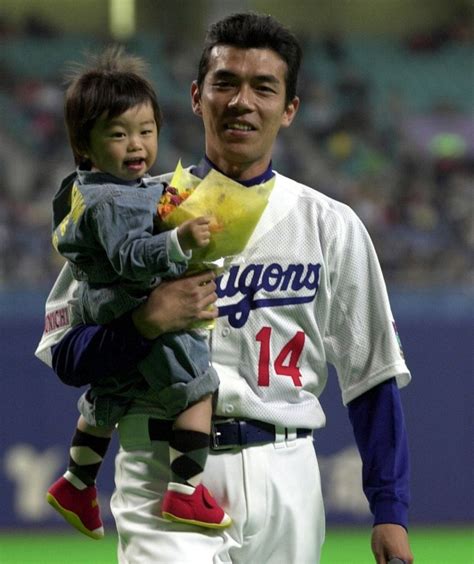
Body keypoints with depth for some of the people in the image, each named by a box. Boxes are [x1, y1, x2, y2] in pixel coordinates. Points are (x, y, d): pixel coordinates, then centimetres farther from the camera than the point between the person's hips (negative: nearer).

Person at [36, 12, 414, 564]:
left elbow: (372, 373, 9)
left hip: (285, 476, 2)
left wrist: (390, 511, 3)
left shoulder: (331, 226, 9)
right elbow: (66, 357, 4)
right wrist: (146, 322, -15)